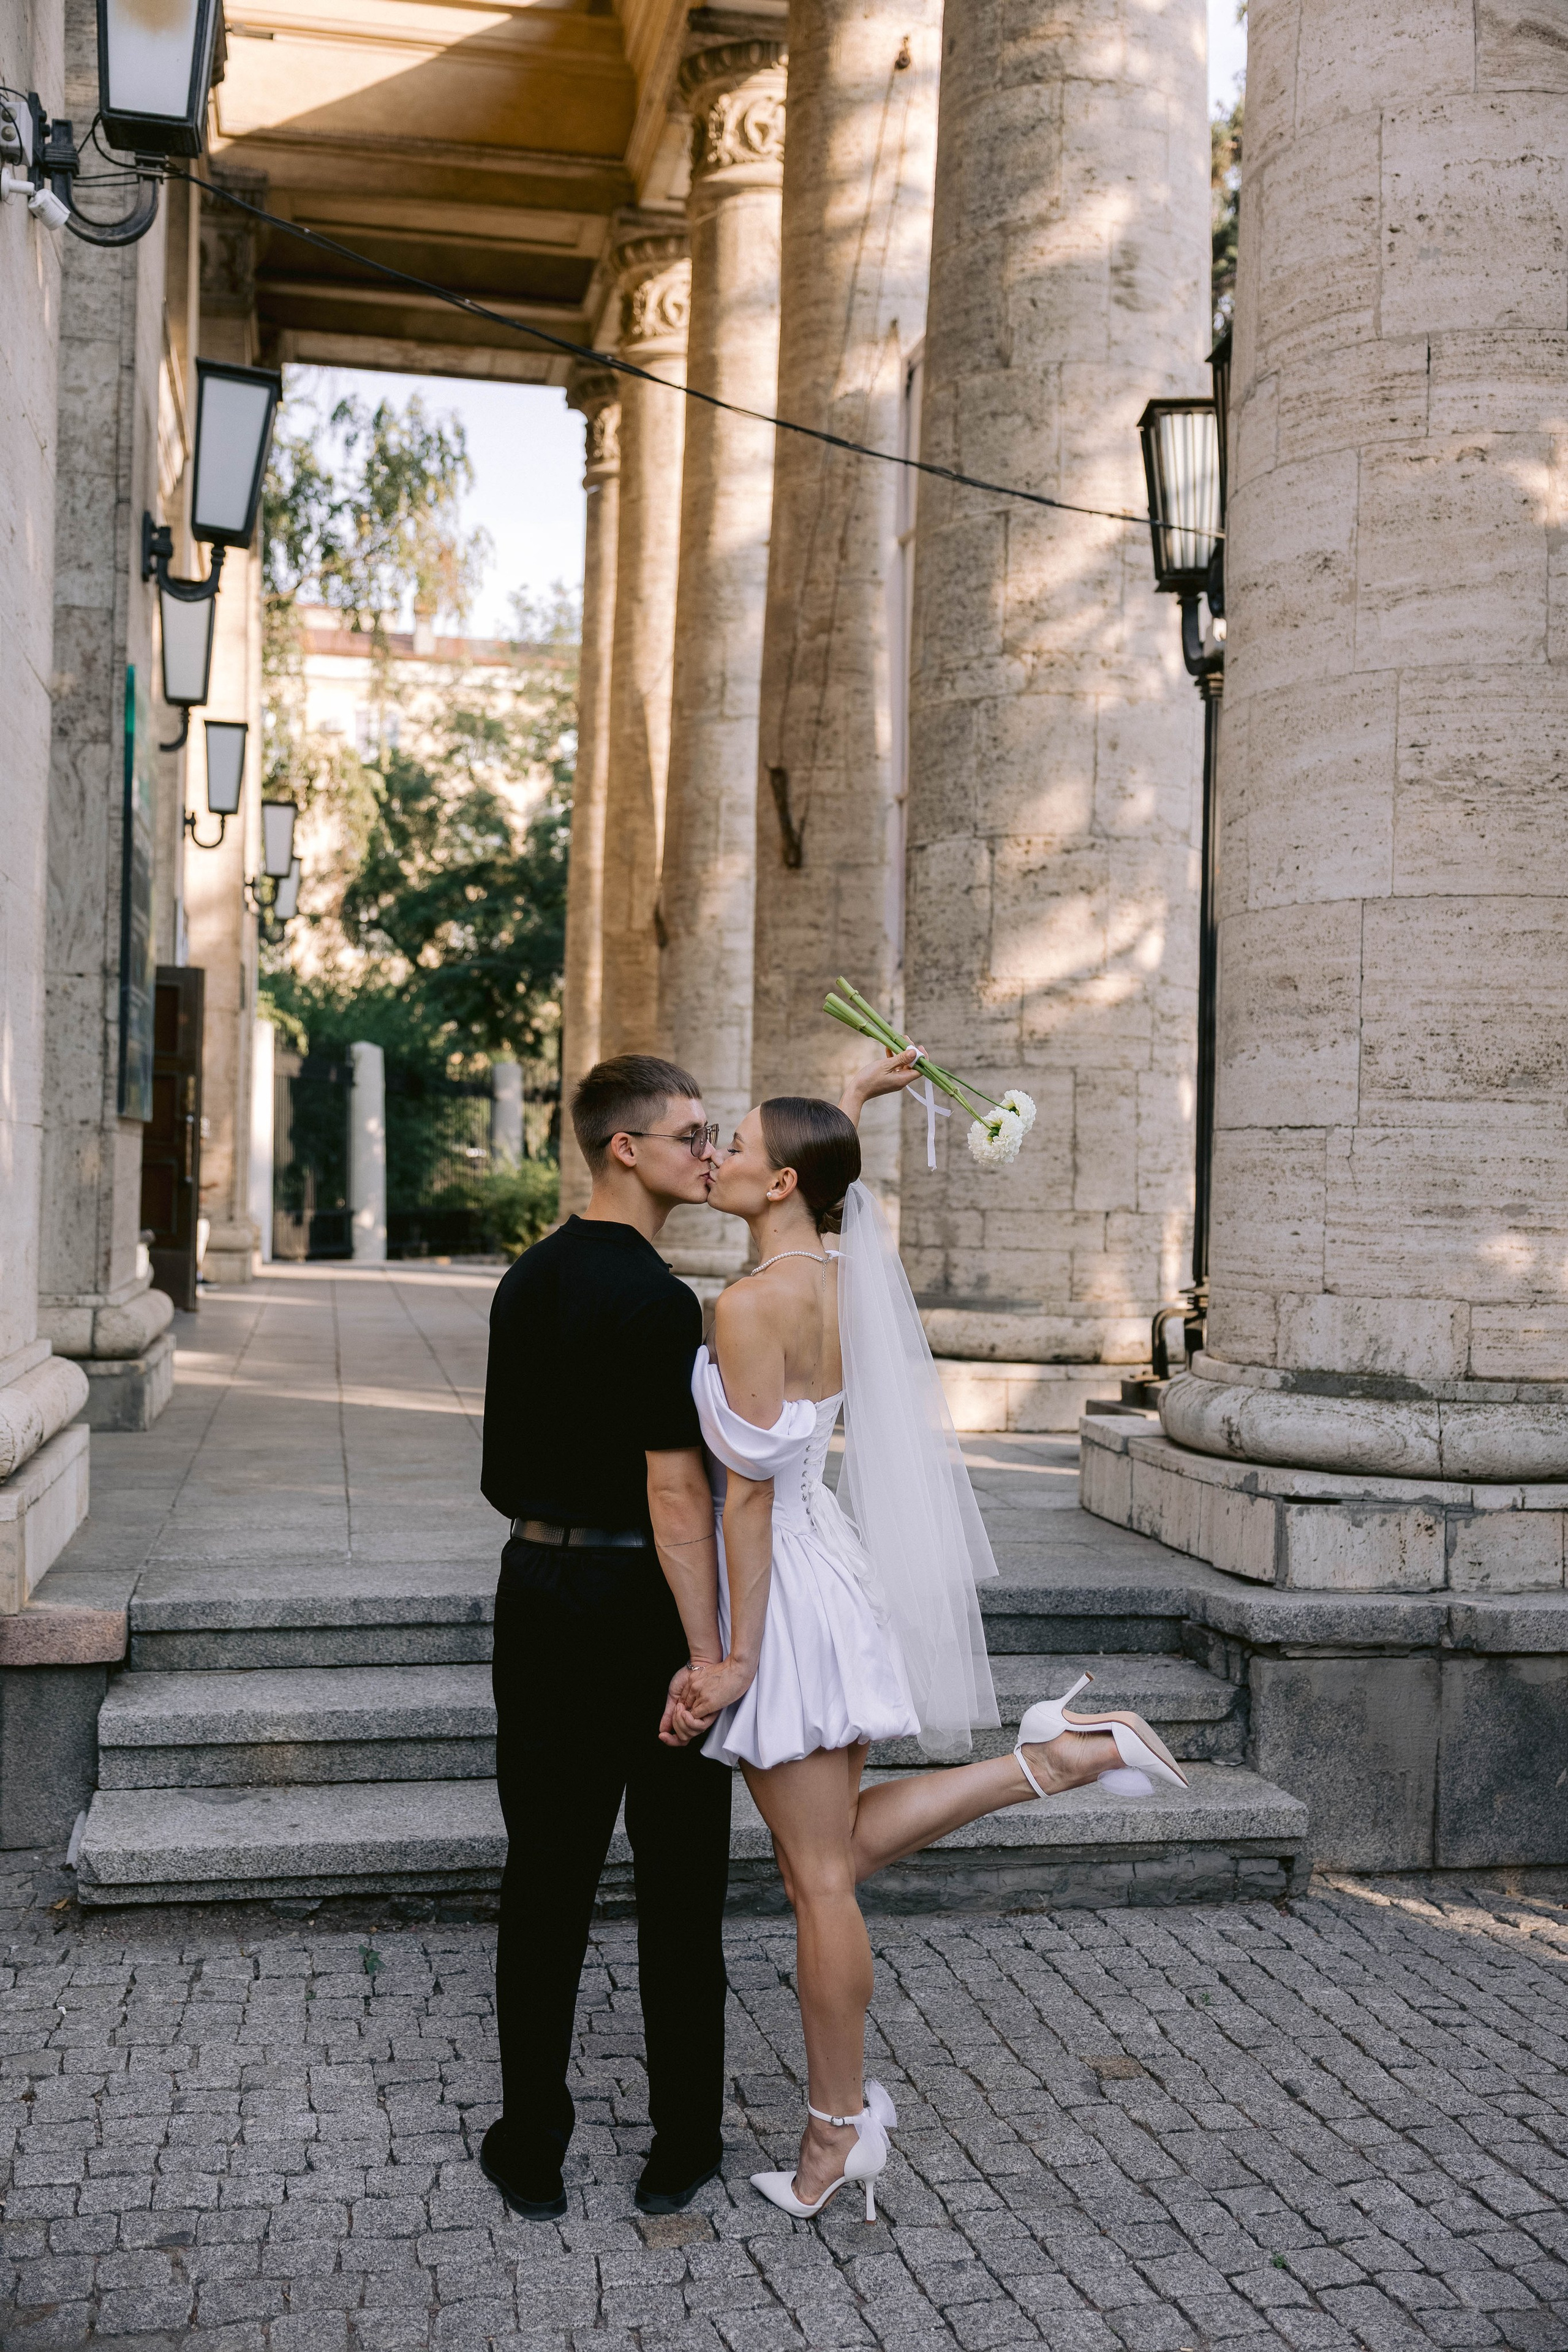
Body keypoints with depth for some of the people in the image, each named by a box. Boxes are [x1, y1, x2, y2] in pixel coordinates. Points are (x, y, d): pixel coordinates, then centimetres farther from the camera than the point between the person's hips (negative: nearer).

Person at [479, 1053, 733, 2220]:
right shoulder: (656, 1300, -18)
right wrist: (706, 1655, -20)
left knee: (546, 1874, 12)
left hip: (537, 1586, 7)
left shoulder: (526, 1281, 7)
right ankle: (681, 2146, 18)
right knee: (678, 1884, 7)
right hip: (643, 1598, -7)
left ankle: (531, 2146, 20)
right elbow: (674, 1492, -21)